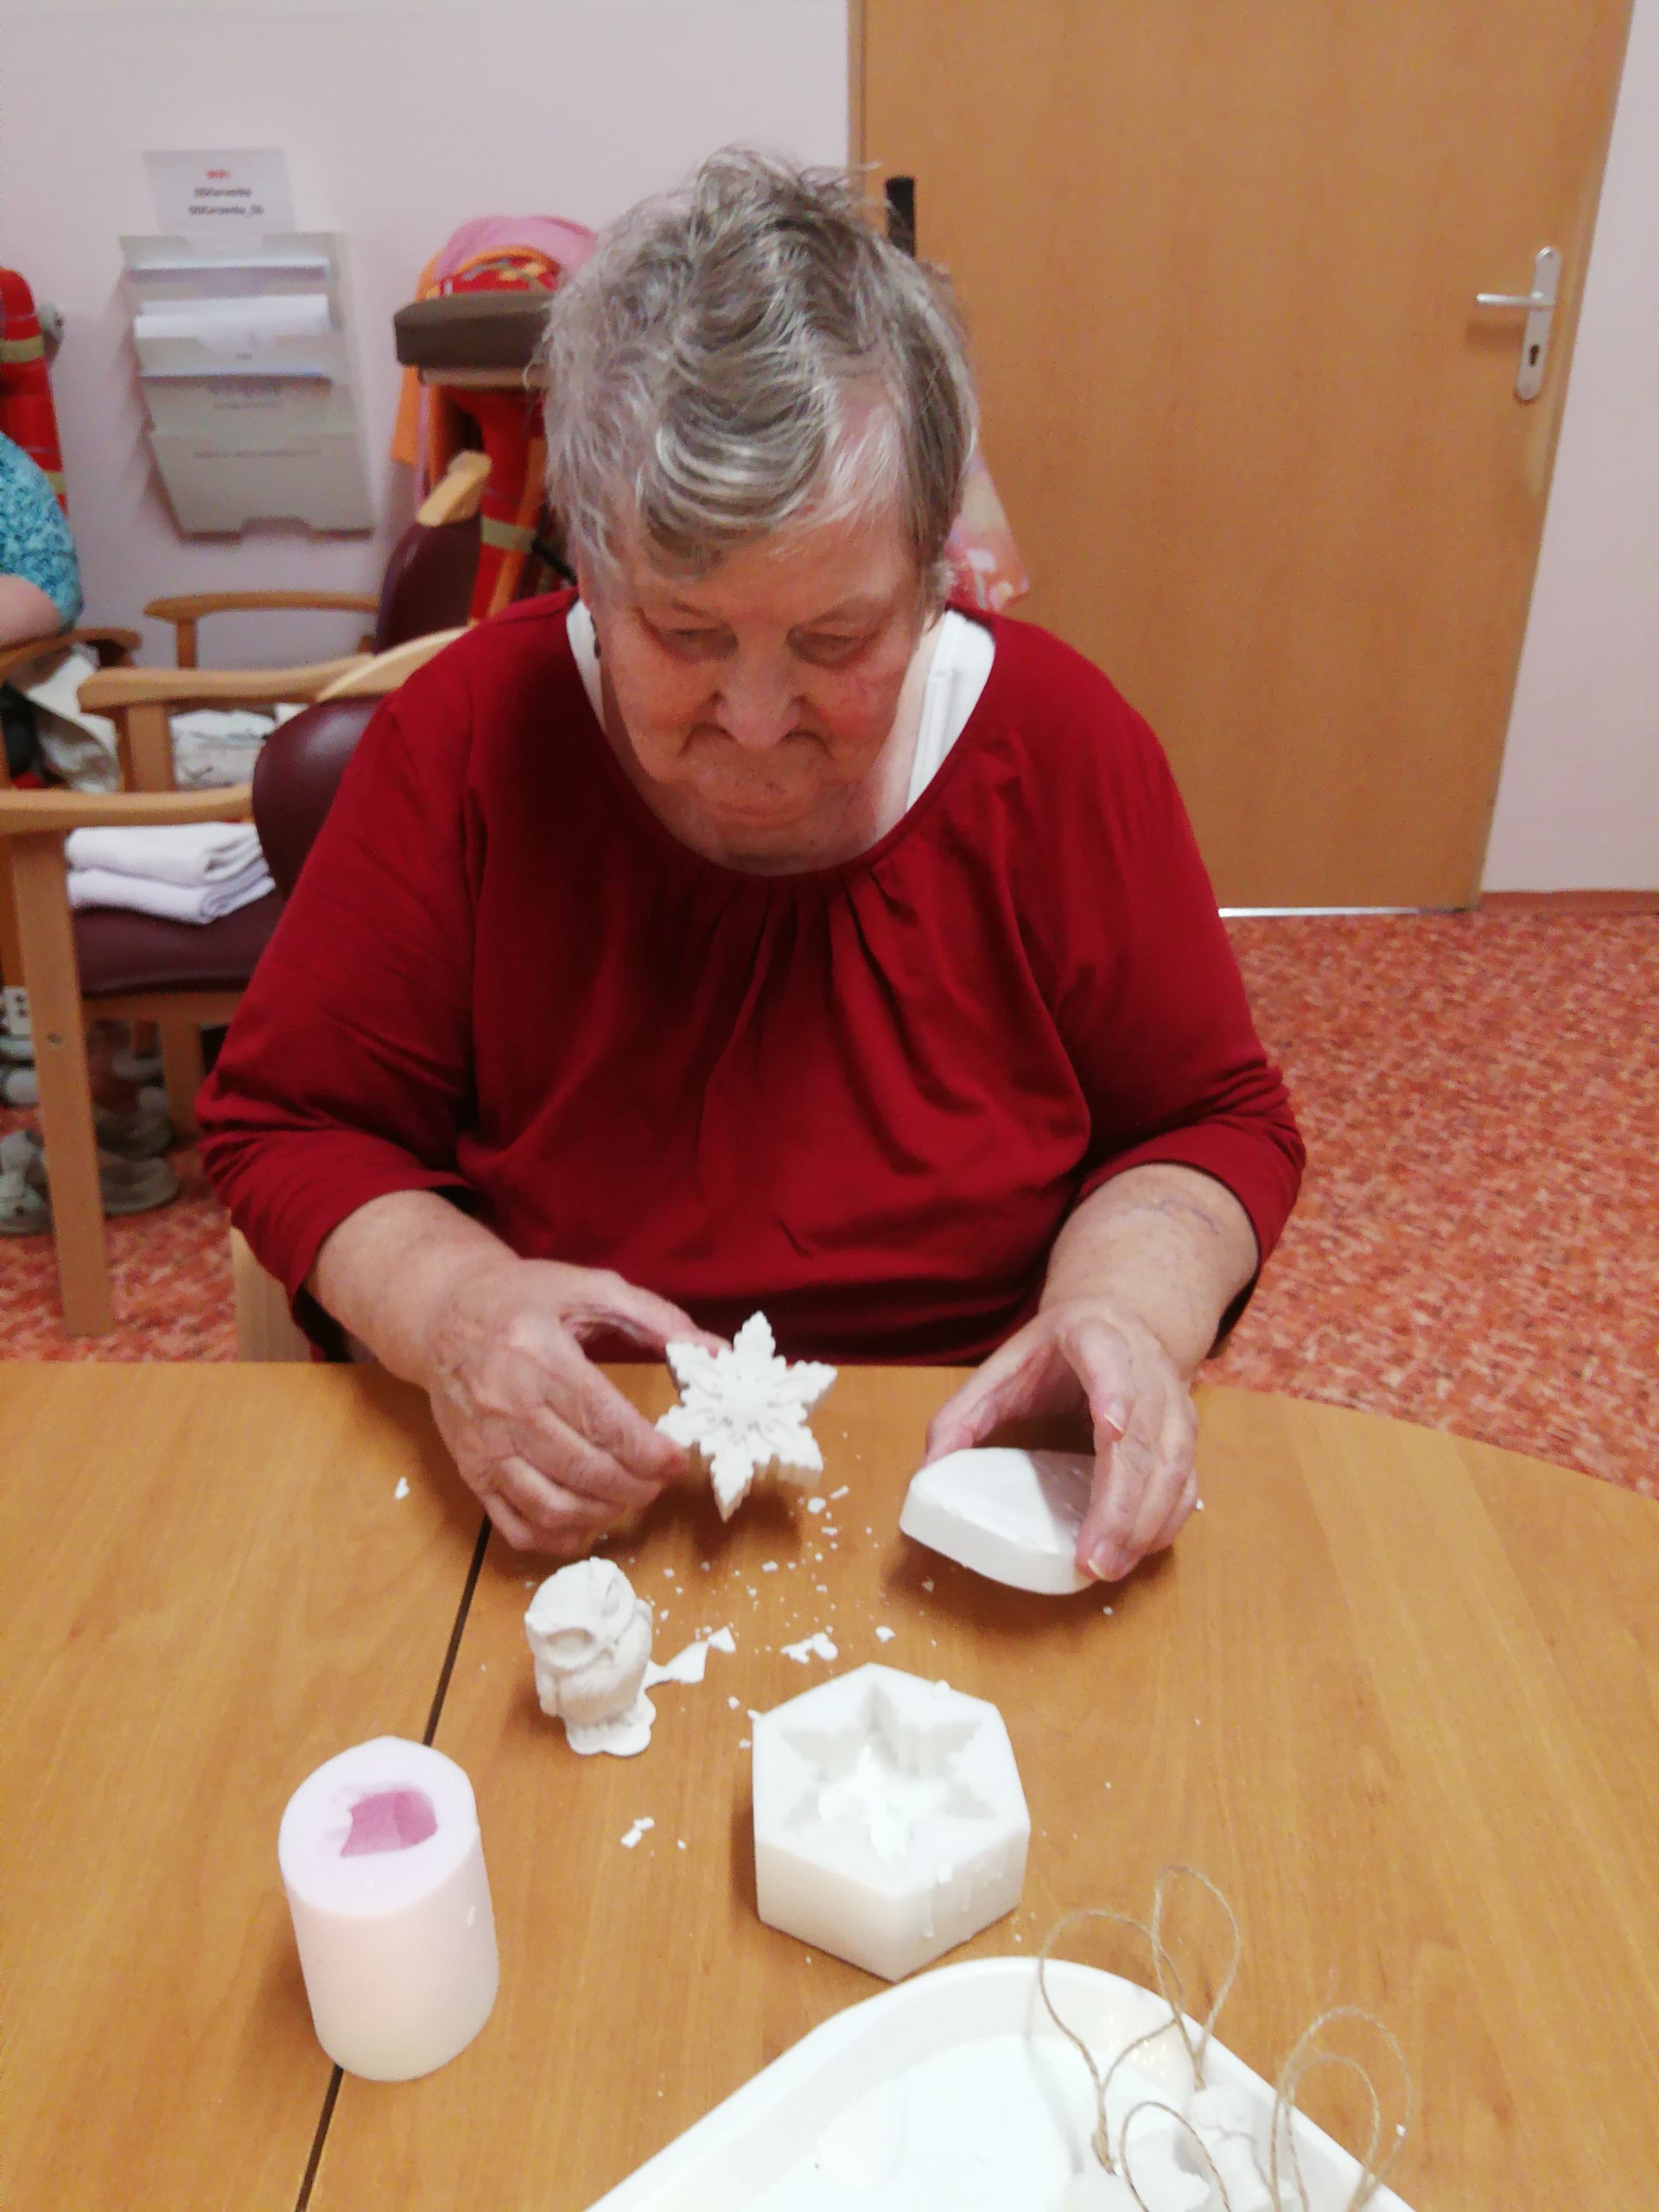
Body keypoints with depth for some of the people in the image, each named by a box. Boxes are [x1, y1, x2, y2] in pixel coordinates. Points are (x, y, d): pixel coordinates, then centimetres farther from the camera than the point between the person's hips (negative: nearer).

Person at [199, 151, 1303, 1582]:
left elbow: (1214, 1122, 2)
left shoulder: (1060, 742, -8)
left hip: (957, 1494, 1)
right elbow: (287, 1121, -1)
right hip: (549, 1514, 0)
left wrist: (1129, 1304, -19)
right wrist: (448, 1304, -21)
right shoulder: (466, 739, -10)